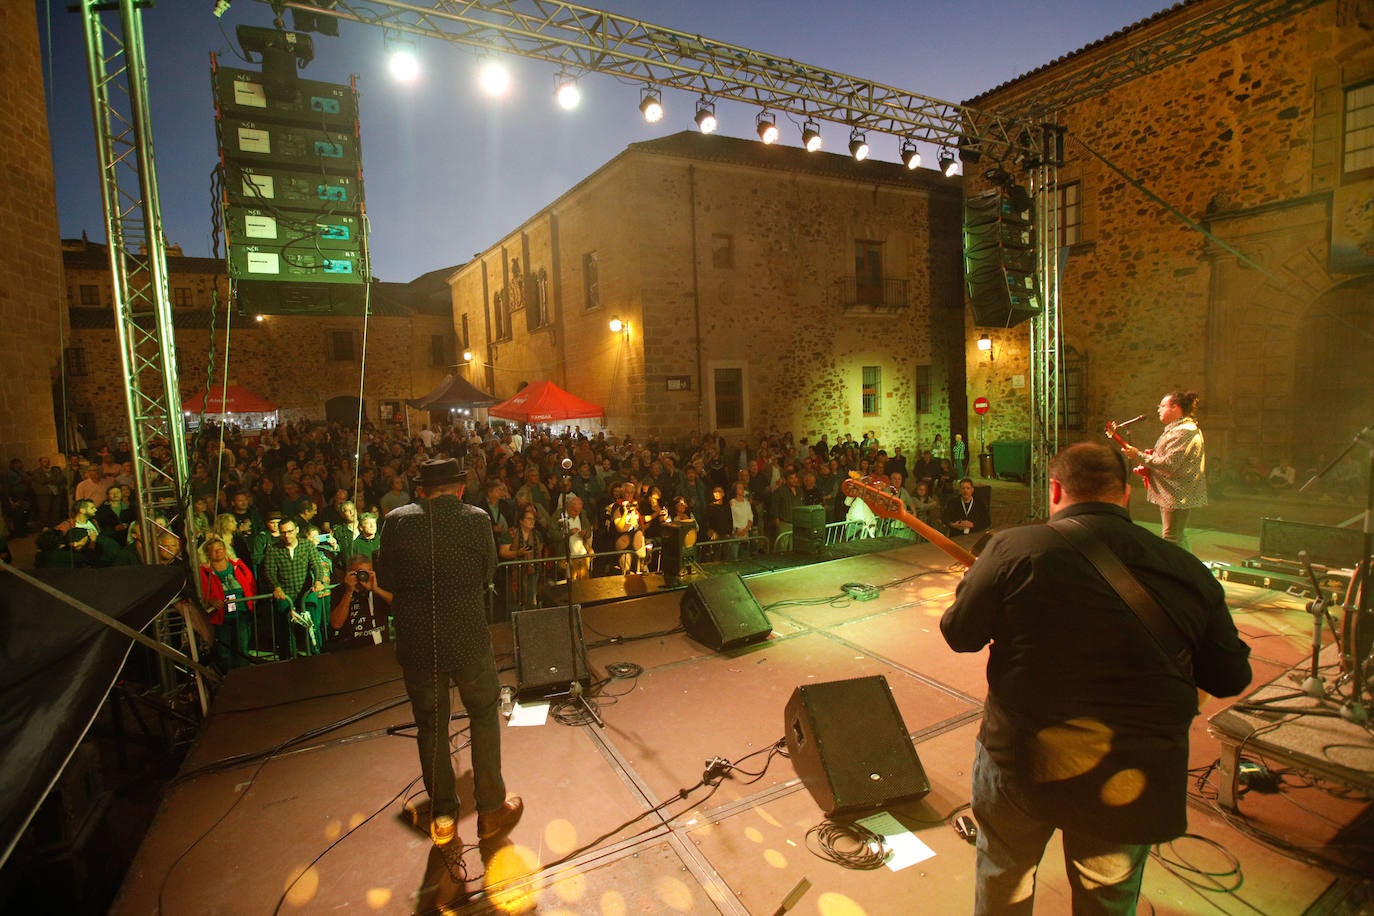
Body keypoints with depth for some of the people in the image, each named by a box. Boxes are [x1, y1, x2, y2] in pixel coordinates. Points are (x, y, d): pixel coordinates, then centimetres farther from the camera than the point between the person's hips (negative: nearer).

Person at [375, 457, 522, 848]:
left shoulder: (397, 521, -5)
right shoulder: (476, 519, -8)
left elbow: (386, 579, 2)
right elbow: (487, 575, 1)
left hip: (416, 641, 2)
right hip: (468, 637, -2)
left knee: (430, 724, 17)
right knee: (484, 714, 16)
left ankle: (442, 817, 30)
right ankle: (491, 809, 24)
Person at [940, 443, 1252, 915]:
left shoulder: (1015, 548, -16)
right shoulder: (1189, 571, -4)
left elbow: (959, 633, -8)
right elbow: (1230, 678, 5)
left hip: (1022, 760, -2)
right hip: (1134, 782, 3)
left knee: (1002, 875, 26)